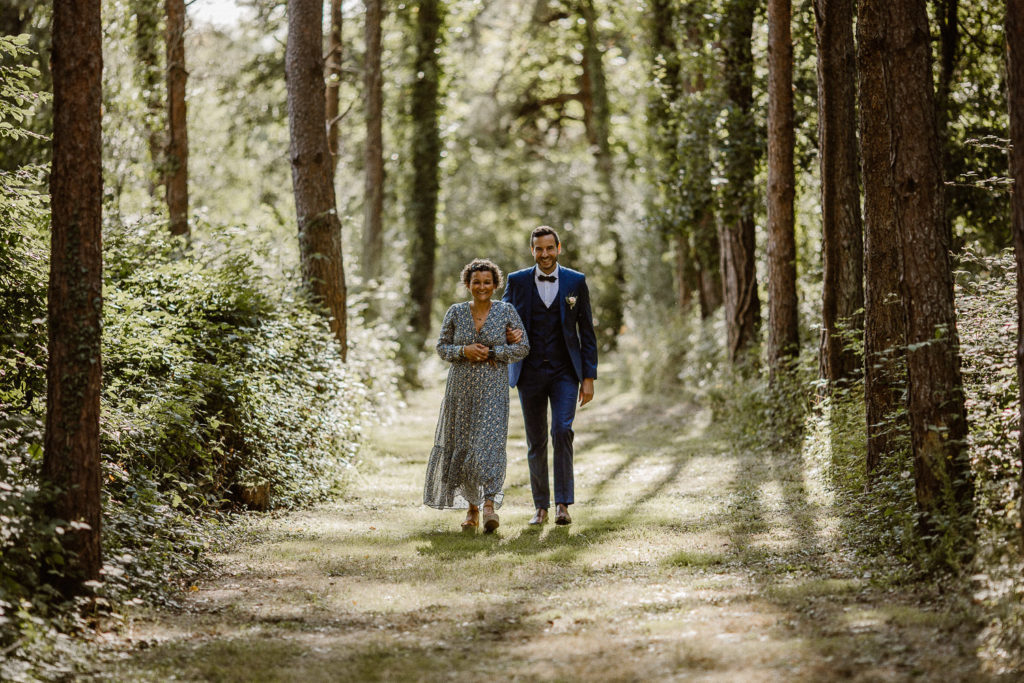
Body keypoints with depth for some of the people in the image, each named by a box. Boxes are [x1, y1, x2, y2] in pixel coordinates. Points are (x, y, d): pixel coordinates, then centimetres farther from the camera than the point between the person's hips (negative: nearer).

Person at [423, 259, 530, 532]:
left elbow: (523, 348, -1)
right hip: (461, 388, 3)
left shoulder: (506, 312, 0)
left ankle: (490, 505, -20)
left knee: (489, 443, -16)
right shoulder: (456, 313, 5)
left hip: (493, 389, -3)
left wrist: (490, 353, -11)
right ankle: (472, 506, 20)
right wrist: (464, 351, -13)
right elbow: (442, 347, 7)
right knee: (460, 445, 6)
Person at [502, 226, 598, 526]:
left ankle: (563, 504, -13)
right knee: (536, 442, 5)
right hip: (530, 374, 1)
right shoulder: (517, 282, 4)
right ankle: (541, 507, 14)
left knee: (562, 431, -17)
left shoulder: (576, 282, 3)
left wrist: (589, 377, -1)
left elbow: (587, 332, 4)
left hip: (565, 372, -1)